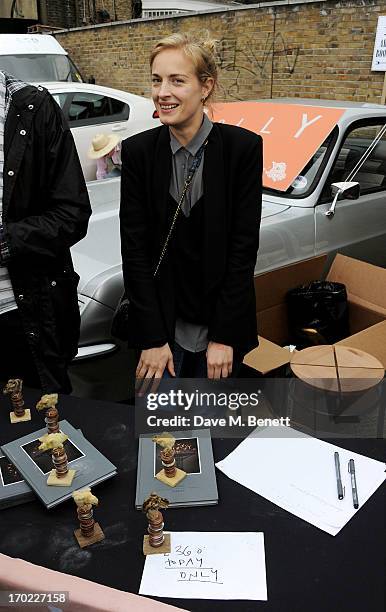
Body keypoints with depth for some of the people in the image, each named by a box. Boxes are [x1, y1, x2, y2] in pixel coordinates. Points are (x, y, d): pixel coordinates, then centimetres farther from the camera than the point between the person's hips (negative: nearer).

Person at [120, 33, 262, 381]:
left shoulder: (244, 147, -11)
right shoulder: (138, 150, -6)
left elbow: (244, 246, -11)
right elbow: (134, 248, -7)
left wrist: (223, 336, -12)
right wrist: (152, 337, -10)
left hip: (222, 321, 0)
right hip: (161, 321, 1)